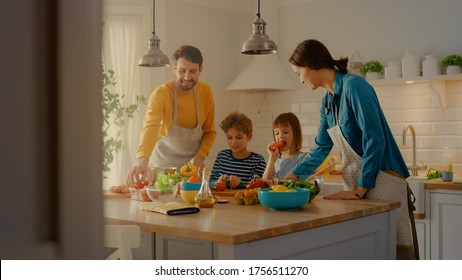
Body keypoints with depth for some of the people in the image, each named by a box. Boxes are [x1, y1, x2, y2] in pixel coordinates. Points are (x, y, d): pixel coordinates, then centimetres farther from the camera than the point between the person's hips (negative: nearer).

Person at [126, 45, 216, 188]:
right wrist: (142, 159, -56)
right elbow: (150, 127, -39)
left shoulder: (206, 92, -7)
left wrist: (200, 156, -14)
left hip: (192, 165, 3)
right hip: (162, 164, -3)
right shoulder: (161, 94, -21)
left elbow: (210, 132, 3)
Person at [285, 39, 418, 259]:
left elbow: (375, 140, -20)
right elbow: (321, 148, 18)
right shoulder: (327, 101, 10)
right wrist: (291, 177, 13)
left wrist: (359, 190, -18)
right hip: (356, 186, 8)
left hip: (381, 182, -8)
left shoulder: (354, 86, -15)